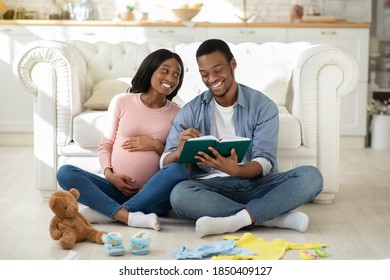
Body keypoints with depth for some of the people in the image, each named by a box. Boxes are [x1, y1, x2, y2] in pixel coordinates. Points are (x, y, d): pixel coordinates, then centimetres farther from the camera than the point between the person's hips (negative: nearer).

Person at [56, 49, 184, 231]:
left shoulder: (177, 114, 7)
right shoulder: (122, 102, 7)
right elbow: (105, 145, 10)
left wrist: (156, 146, -9)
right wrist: (109, 174, -8)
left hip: (151, 197, -1)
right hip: (117, 188, 1)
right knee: (65, 172, -21)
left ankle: (107, 212, -27)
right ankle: (129, 216, -34)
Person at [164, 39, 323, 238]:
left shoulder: (263, 106, 2)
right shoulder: (190, 112, 6)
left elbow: (264, 162, -7)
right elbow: (166, 163, -1)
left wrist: (235, 170, -30)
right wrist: (180, 152, -26)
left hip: (256, 183, 0)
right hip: (213, 187, 0)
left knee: (311, 176, -25)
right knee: (179, 194, -34)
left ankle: (234, 220, -35)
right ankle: (273, 216, -28)